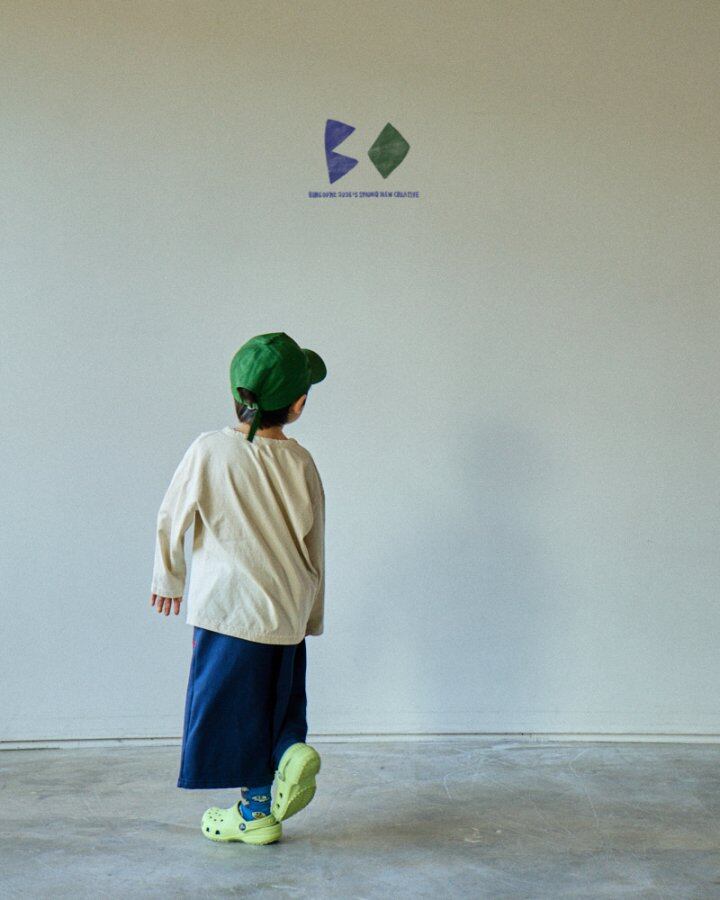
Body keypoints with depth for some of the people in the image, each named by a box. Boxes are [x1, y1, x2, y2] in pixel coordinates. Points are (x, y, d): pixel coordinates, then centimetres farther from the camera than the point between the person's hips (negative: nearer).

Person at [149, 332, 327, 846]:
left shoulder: (209, 450, -11)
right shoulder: (300, 462, -3)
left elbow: (172, 519, -1)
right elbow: (314, 546, 5)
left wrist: (168, 579, 16)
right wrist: (312, 616, 17)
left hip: (229, 603, -3)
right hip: (288, 606, 3)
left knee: (233, 703, 9)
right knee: (274, 696, 21)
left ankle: (256, 810, 18)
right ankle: (292, 749, -5)